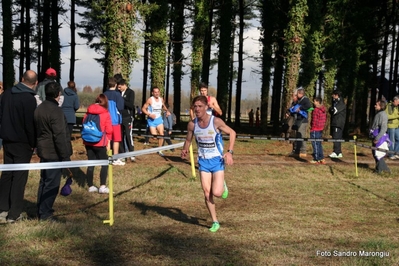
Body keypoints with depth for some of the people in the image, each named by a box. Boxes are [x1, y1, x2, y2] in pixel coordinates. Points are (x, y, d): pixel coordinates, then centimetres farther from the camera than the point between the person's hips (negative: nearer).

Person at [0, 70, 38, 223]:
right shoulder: (29, 99, -18)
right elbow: (30, 124, -17)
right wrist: (33, 144, -6)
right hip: (22, 143, -7)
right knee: (19, 177, 0)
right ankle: (14, 214, 2)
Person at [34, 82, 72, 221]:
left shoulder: (39, 109, 10)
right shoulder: (55, 111, -18)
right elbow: (59, 136, -20)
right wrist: (65, 156, -17)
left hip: (43, 151, 9)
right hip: (54, 153, -9)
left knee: (44, 181, 17)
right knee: (52, 183, -3)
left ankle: (41, 210, 24)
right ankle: (45, 213, 0)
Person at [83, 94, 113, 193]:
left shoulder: (88, 112, 4)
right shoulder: (106, 113, -7)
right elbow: (109, 130, -7)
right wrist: (108, 142, 4)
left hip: (88, 142, 4)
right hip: (100, 143, -4)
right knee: (105, 164, 5)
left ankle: (91, 186, 14)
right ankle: (102, 186, -3)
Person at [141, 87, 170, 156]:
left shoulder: (161, 99, 4)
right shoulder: (150, 100, -13)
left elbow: (163, 106, 24)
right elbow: (143, 109, -11)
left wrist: (167, 111, 5)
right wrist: (149, 114, -24)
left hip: (159, 118, 5)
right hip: (151, 120, -5)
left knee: (161, 134, -3)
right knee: (154, 136, -10)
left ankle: (159, 150, 9)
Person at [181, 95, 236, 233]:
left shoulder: (216, 121, -18)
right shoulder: (192, 124, -7)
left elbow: (232, 133, -6)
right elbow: (188, 140, 8)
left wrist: (230, 152, -15)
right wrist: (184, 150, -14)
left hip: (217, 160, -3)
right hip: (203, 161, 3)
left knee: (217, 193, -12)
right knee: (207, 193, 2)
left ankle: (223, 185, 25)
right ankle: (215, 222, 18)